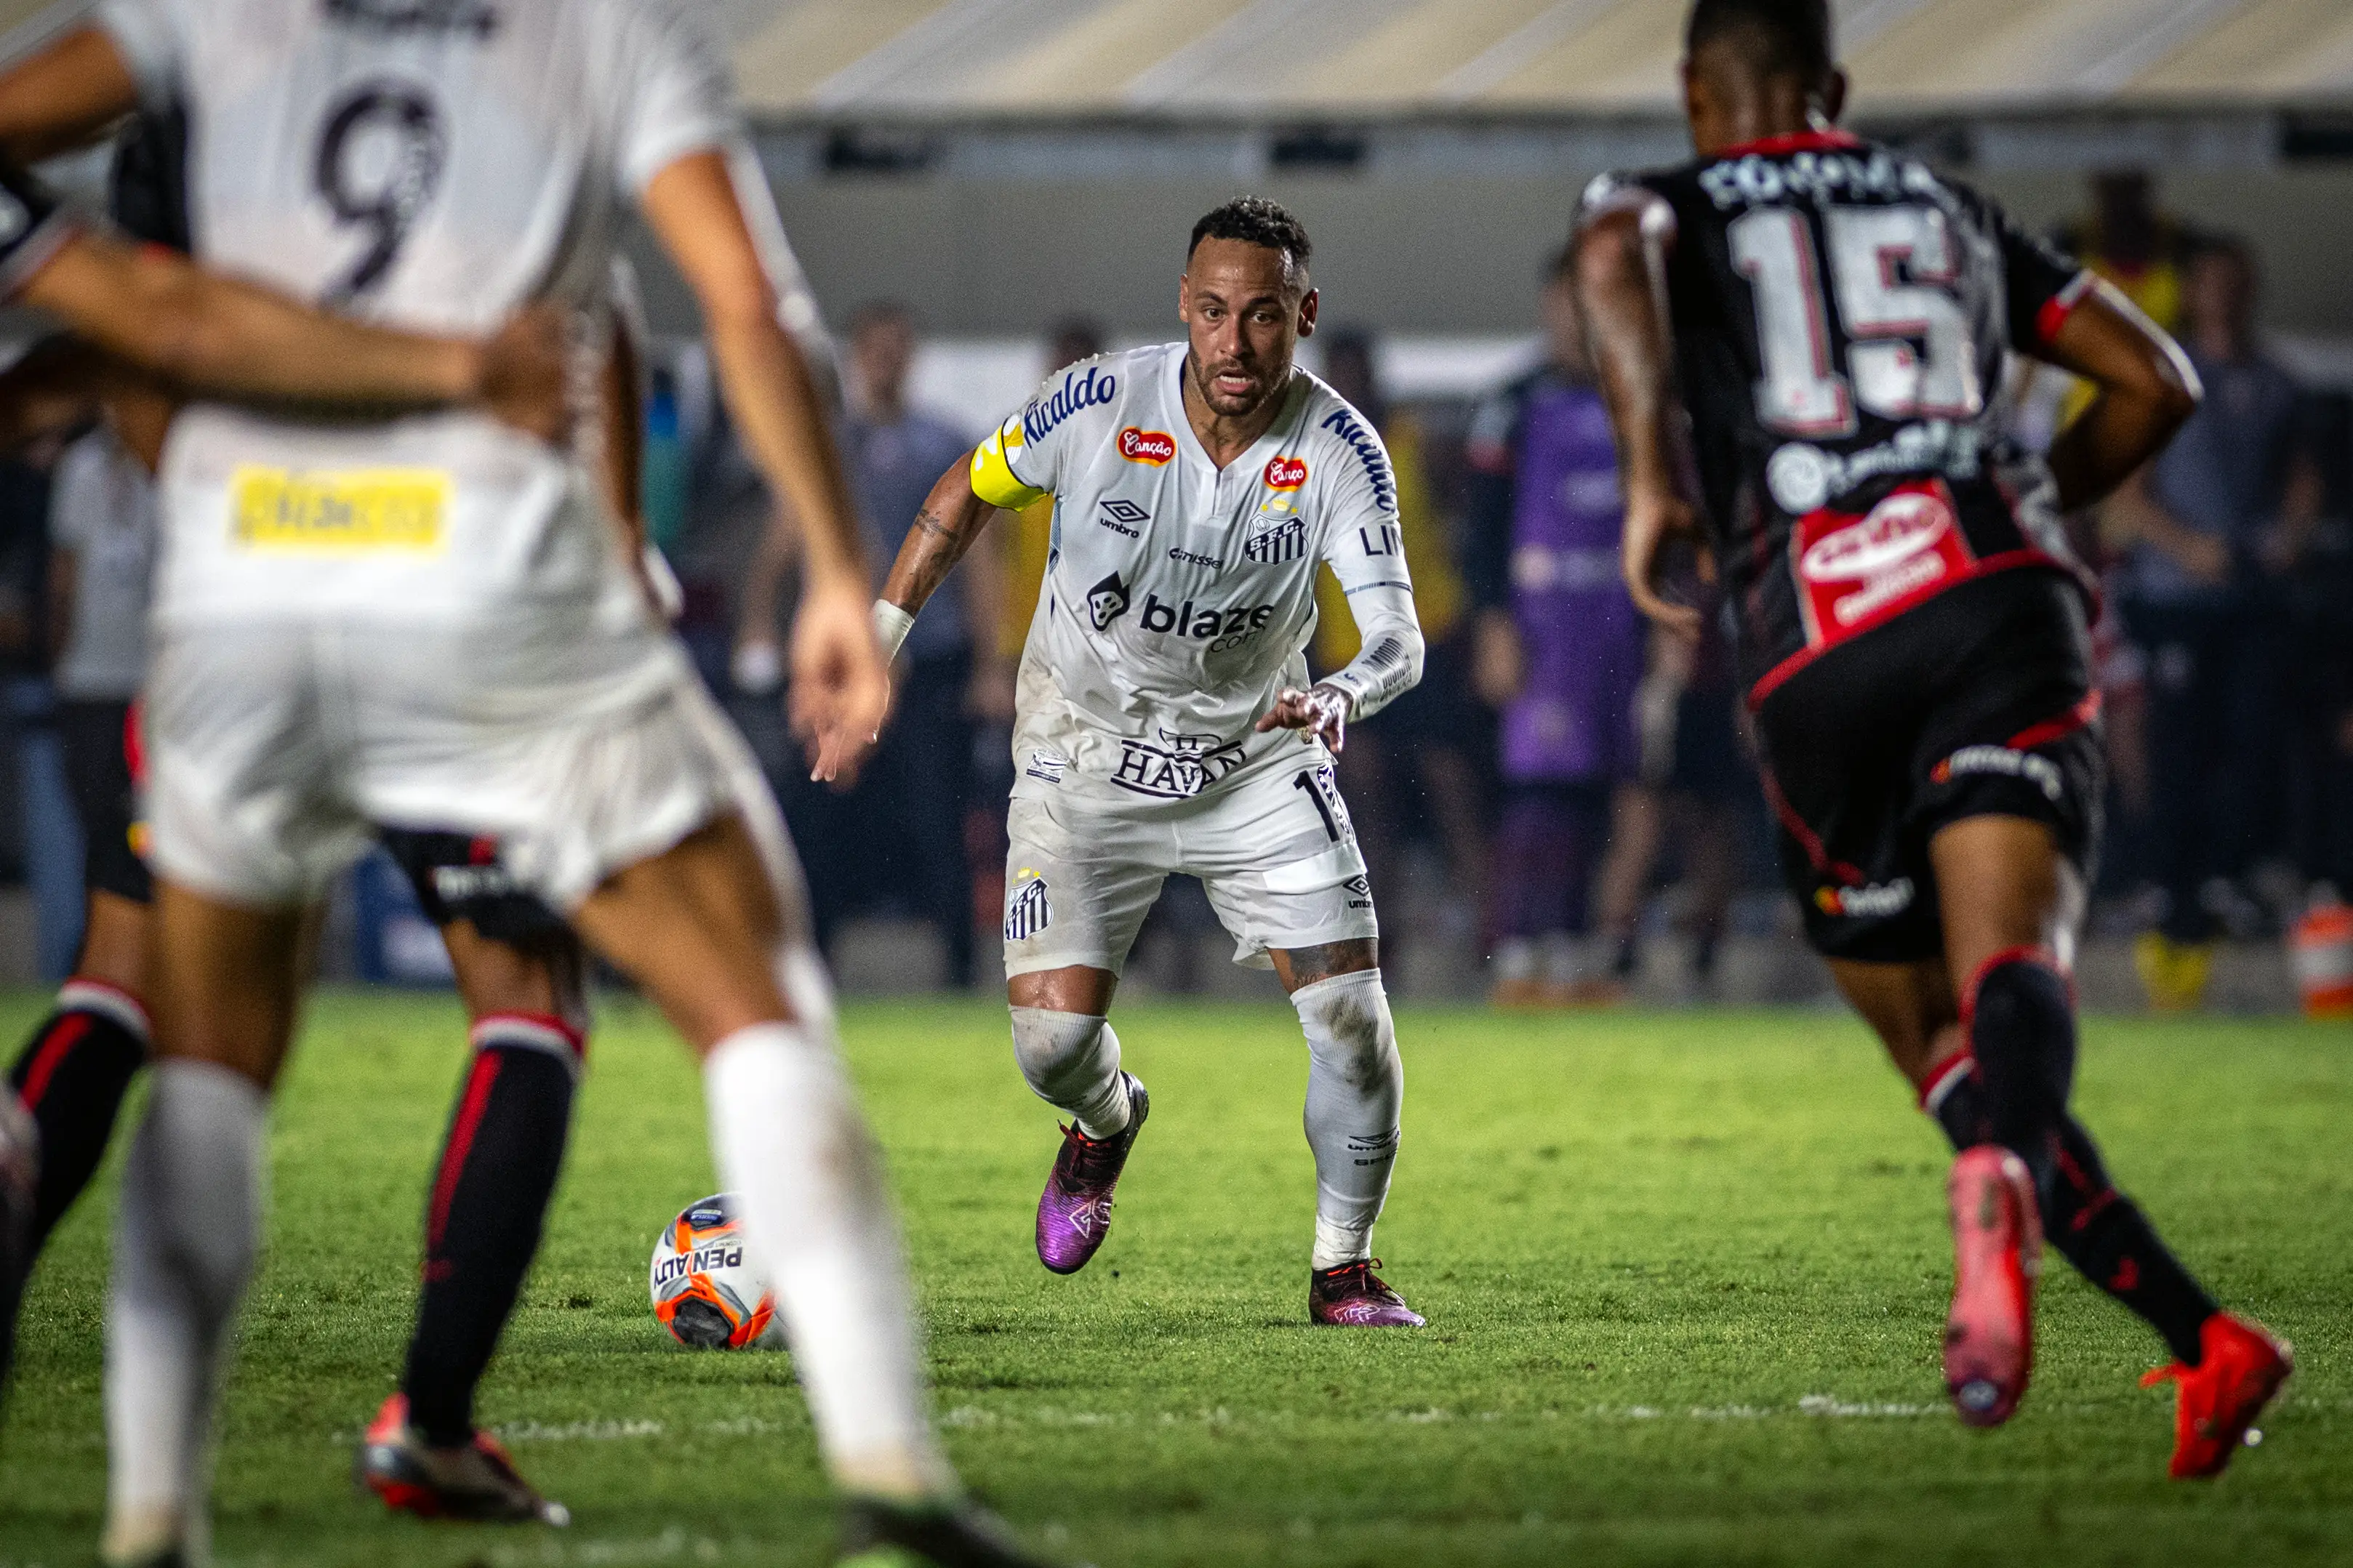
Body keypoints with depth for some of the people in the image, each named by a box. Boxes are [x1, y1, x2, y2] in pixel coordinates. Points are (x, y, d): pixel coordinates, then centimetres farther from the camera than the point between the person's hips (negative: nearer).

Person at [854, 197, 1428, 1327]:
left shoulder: (1340, 453, -19)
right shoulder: (1097, 406, -18)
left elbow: (1399, 638, -27)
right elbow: (971, 490, 2)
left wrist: (1344, 693, -49)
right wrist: (874, 641, 0)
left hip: (1257, 758, 1)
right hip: (1085, 757, 0)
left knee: (1352, 1014, -11)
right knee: (1052, 1038, -12)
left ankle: (1343, 1267, 11)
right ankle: (1106, 1124, 27)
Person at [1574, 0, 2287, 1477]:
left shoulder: (1674, 204, 18)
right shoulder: (1950, 207, 27)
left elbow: (1614, 256, -9)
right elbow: (2157, 381, 28)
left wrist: (1653, 481, -12)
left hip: (1817, 650, -1)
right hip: (2000, 590, 1)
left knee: (1937, 1044, 11)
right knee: (2011, 965, -21)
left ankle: (2204, 1340, -2)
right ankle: (1999, 1182, -56)